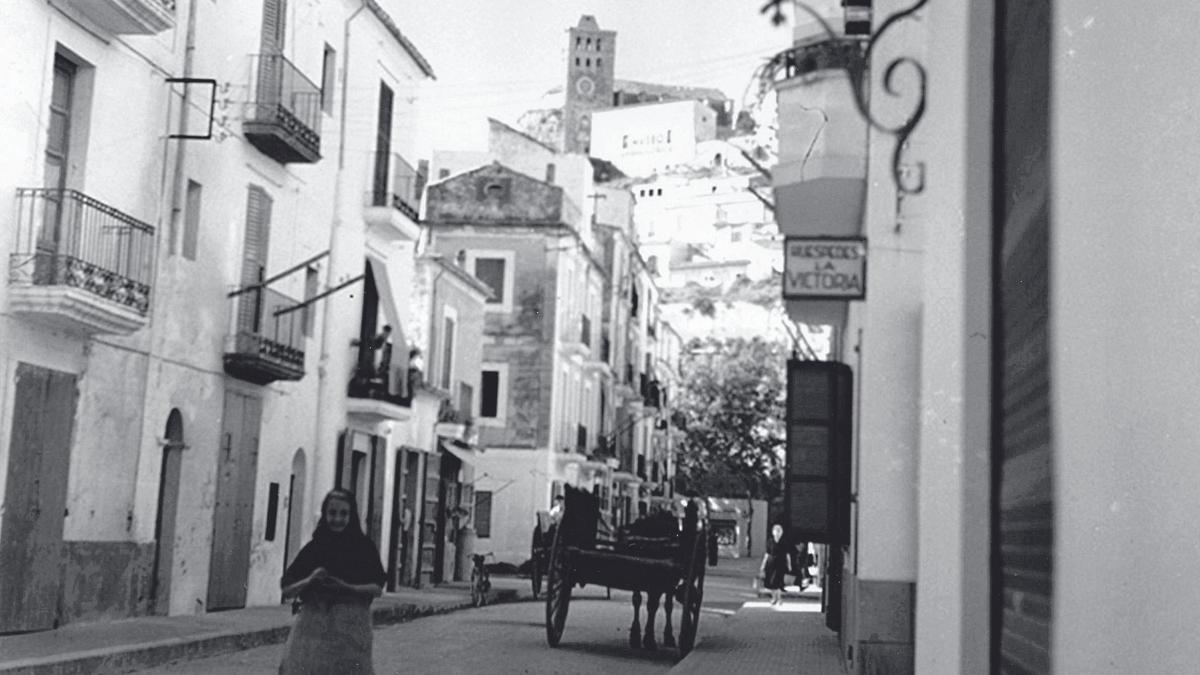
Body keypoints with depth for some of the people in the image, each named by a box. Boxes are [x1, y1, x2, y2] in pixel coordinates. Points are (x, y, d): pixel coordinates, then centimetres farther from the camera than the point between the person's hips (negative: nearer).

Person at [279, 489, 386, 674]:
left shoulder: (364, 547, 5)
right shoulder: (313, 548, 8)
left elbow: (377, 588, -1)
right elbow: (286, 590, 7)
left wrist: (347, 587, -15)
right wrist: (308, 581, -12)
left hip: (351, 627, -1)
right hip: (313, 626, 1)